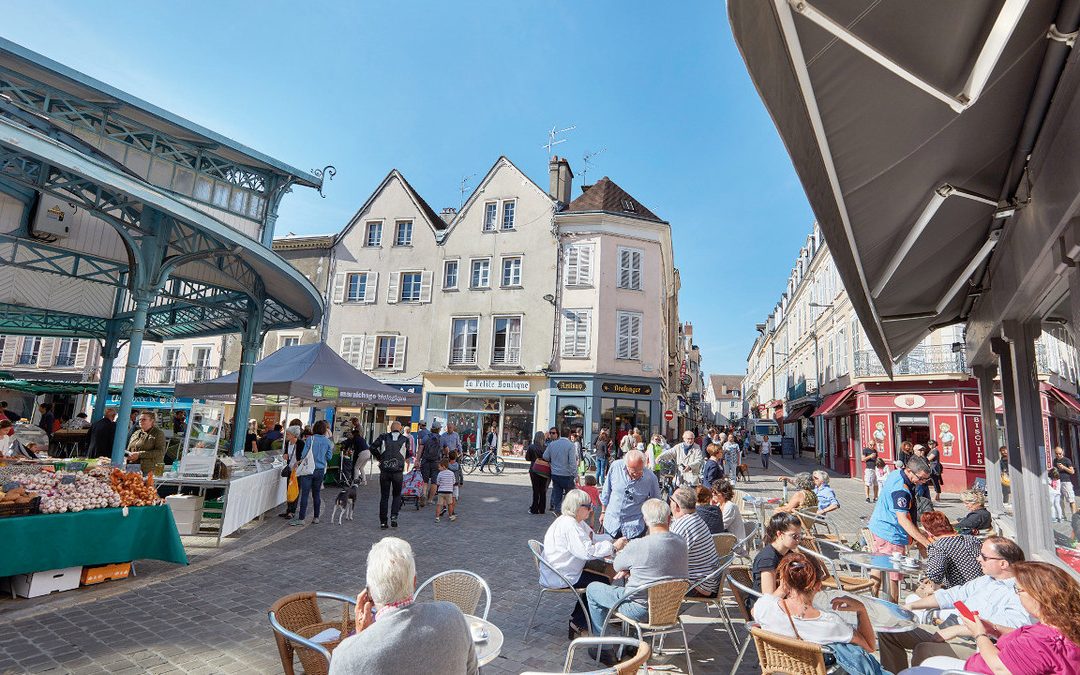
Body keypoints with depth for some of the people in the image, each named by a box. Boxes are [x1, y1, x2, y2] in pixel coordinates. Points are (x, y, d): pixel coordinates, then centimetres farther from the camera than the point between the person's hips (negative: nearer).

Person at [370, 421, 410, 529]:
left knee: (384, 496, 10)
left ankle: (383, 522, 11)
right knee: (397, 495, 16)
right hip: (398, 472, -1)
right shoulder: (405, 439, 3)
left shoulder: (383, 437, 4)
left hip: (384, 471, 1)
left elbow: (373, 448, -5)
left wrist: (379, 458, 8)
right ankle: (394, 516, -1)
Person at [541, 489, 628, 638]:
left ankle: (577, 619, 22)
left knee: (598, 574, 13)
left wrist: (613, 540, -1)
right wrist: (613, 547, -23)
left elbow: (593, 538, 15)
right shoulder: (569, 525, -25)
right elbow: (587, 551, -31)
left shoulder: (575, 521, 10)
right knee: (602, 582, -5)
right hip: (559, 577, -10)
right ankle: (578, 625, 5)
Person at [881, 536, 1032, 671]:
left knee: (923, 649, -34)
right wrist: (910, 606, 12)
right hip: (947, 630, 9)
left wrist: (956, 630, -28)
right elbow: (952, 595, 19)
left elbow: (1009, 627, -28)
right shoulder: (985, 580, 15)